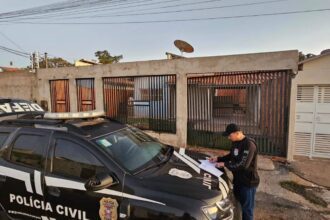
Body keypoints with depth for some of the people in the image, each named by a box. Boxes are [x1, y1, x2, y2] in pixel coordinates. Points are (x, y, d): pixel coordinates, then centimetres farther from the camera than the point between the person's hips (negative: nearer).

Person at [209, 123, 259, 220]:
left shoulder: (249, 144, -24)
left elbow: (243, 165, -30)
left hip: (248, 181, -8)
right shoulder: (235, 142, 4)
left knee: (246, 208, 8)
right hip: (238, 180, 8)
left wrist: (224, 164, -23)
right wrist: (218, 158, 2)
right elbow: (231, 156, 17)